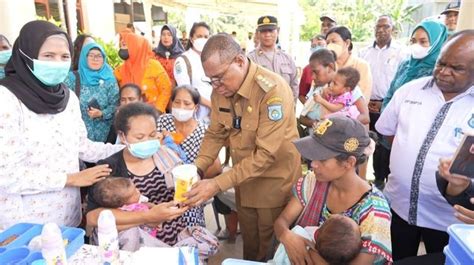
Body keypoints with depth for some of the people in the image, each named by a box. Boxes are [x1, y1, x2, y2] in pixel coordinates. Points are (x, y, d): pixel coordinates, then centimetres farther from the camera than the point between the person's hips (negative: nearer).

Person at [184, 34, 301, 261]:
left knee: (271, 248, 15)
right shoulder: (221, 89, -7)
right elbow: (215, 133, 1)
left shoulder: (273, 90, -28)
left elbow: (266, 154, -30)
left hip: (275, 181, -5)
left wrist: (217, 184, -31)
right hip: (244, 178, 6)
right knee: (249, 241, 24)